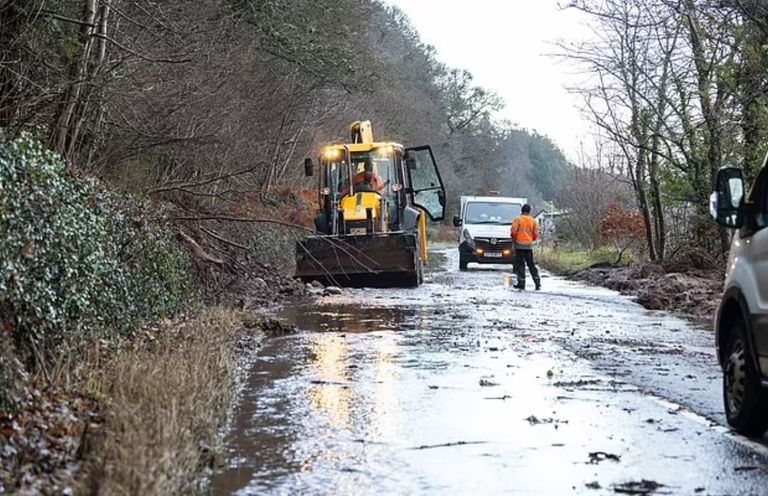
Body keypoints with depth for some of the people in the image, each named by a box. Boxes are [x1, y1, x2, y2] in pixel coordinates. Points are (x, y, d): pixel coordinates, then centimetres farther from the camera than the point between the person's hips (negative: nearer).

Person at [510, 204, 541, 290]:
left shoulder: (517, 220, -6)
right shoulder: (533, 221, 5)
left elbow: (513, 232, -9)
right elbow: (536, 234, 5)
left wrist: (514, 238, 12)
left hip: (519, 245, -3)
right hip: (529, 245, 3)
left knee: (520, 264, 0)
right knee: (531, 264, 8)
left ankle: (521, 283, -3)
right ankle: (537, 282, 3)